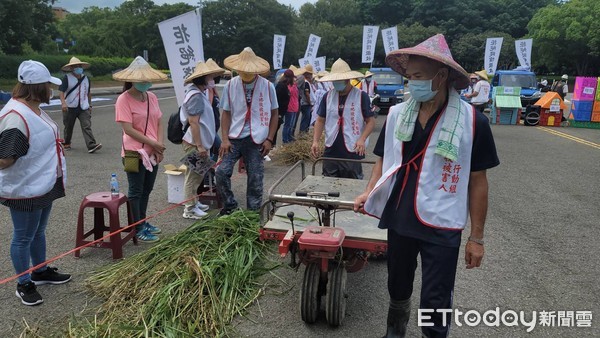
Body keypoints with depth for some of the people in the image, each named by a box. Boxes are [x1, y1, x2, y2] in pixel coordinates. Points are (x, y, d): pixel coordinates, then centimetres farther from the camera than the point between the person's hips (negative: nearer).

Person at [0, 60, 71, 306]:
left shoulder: (34, 109, 5)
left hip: (43, 185, 10)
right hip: (25, 190, -10)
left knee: (38, 232, 24)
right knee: (24, 237, 7)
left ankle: (41, 272, 41)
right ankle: (24, 285, 23)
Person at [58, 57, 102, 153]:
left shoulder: (86, 78, 10)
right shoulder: (67, 78, -5)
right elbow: (62, 92, -11)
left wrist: (90, 105, 21)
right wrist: (63, 103, -26)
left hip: (84, 108, 2)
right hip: (70, 108, -2)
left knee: (87, 126, -12)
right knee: (68, 127, 12)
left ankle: (91, 145, -22)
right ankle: (66, 144, 32)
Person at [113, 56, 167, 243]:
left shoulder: (152, 97, 7)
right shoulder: (124, 99, -12)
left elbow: (159, 123, 9)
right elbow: (128, 129, -18)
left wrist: (160, 146, -5)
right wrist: (153, 143, -17)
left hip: (153, 153, 7)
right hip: (135, 152, -7)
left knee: (146, 190, 17)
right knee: (136, 192, 4)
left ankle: (143, 222, 33)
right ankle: (138, 229, 14)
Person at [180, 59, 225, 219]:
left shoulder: (201, 93, 12)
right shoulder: (196, 96, -20)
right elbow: (193, 122, -24)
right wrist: (200, 146, -24)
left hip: (200, 142, 10)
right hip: (195, 143, -10)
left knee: (197, 175, 19)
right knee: (193, 176, -1)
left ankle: (194, 203, 31)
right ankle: (190, 209, 8)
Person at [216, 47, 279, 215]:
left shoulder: (267, 86, -2)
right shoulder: (231, 85, 0)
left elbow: (274, 114, 4)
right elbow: (226, 113, 3)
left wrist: (269, 139, -3)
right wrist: (225, 139, -6)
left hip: (257, 140, -1)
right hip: (234, 138, 1)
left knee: (255, 179, 4)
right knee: (221, 172, -11)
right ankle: (230, 205, 13)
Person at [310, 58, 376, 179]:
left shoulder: (361, 96, -4)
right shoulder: (328, 96, 7)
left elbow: (371, 121, -3)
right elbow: (320, 120, 12)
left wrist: (362, 139, -18)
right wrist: (315, 141, -1)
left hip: (353, 153, -3)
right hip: (330, 152, 4)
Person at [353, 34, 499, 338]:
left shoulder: (471, 121, -11)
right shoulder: (396, 114, 0)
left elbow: (477, 181, -6)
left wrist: (476, 237, -4)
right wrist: (369, 192, -6)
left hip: (442, 227, -4)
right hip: (399, 220, 4)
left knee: (435, 304, 3)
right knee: (397, 289, 21)